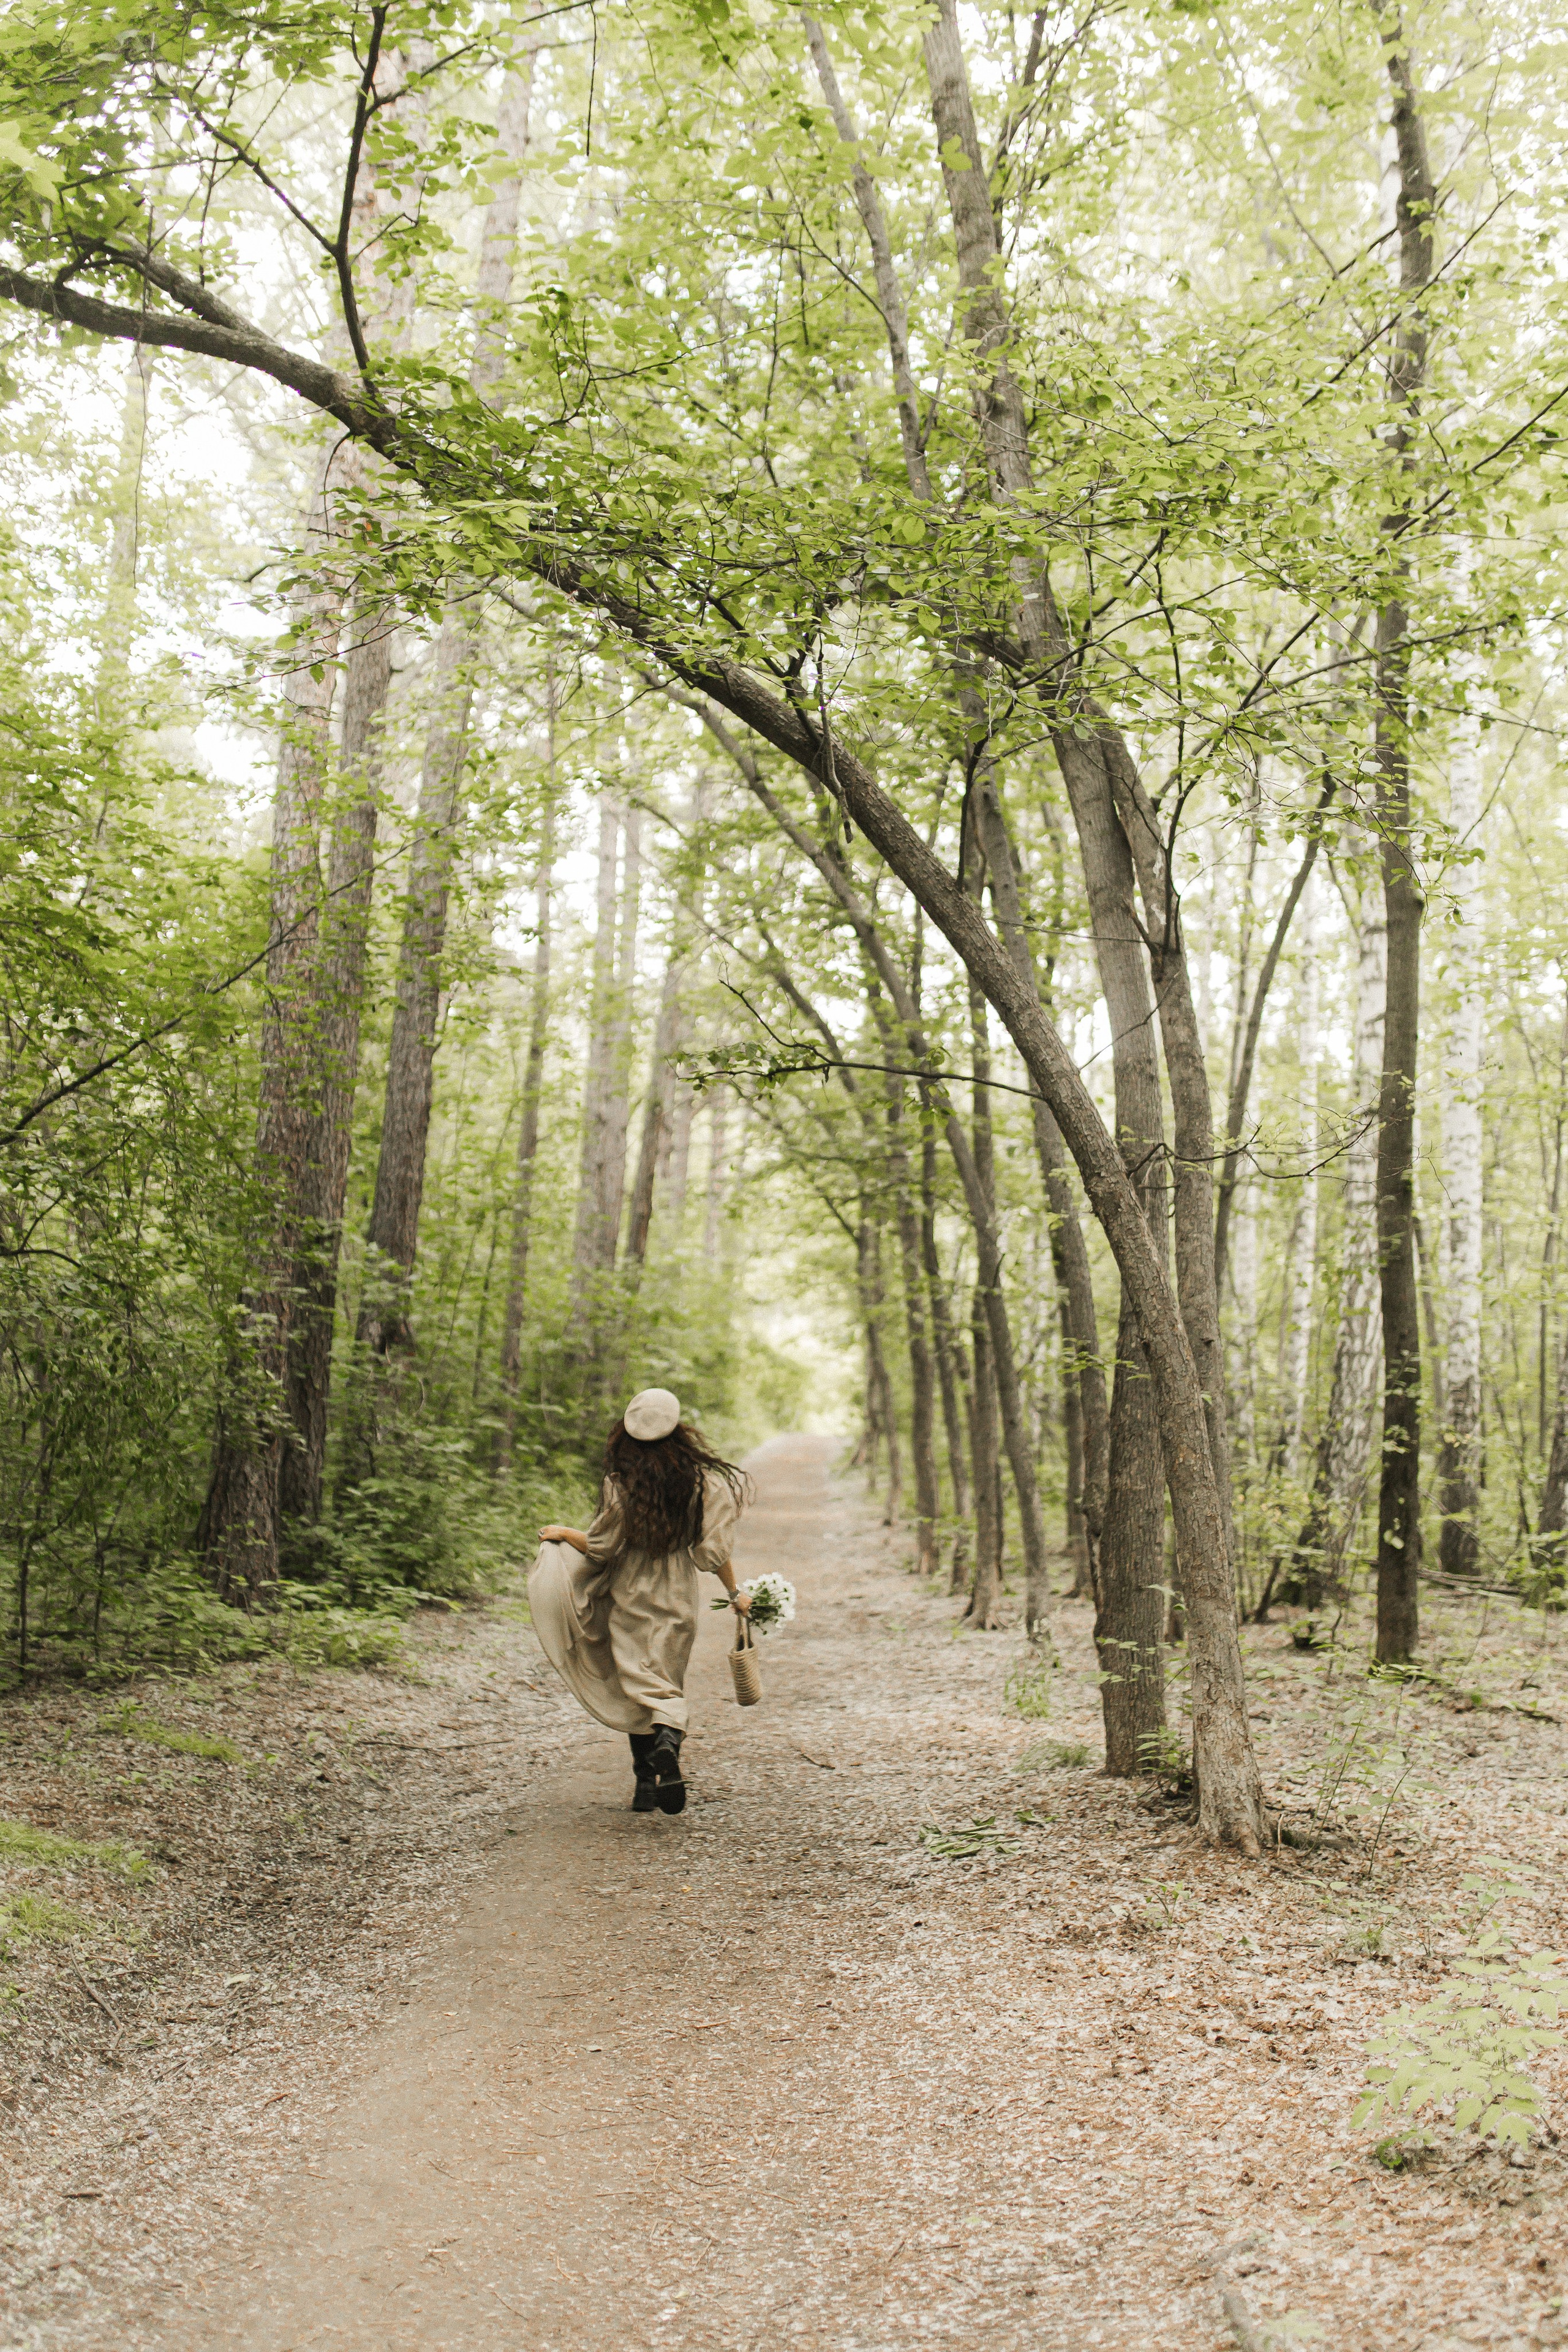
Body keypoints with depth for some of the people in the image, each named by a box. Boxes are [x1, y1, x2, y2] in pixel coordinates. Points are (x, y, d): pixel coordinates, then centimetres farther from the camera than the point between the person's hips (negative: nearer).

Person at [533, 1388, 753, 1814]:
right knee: (667, 1684, 12)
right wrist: (734, 1592, 6)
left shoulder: (620, 1483, -12)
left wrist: (562, 1534, 11)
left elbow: (601, 1548, -6)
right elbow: (712, 1549, -7)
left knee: (639, 1685, 9)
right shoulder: (699, 1480, -8)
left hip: (628, 1597, -1)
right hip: (677, 1600, 1)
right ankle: (668, 1738, -19)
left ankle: (646, 1781, 2)